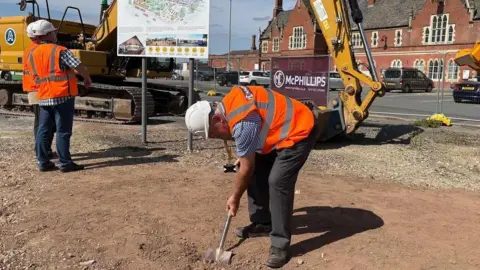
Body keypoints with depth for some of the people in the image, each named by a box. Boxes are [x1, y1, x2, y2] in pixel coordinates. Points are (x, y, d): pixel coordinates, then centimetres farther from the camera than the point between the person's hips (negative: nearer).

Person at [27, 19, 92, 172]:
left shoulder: (32, 54, 10)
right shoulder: (60, 51, -10)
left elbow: (37, 74, 17)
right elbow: (79, 67, -12)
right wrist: (87, 79, 5)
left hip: (43, 97, 6)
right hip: (63, 96, -6)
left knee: (43, 130, 11)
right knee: (63, 131, -2)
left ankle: (43, 162, 15)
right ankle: (65, 163, 2)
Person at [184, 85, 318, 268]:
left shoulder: (242, 124, -30)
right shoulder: (229, 103, -2)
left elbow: (246, 168, -18)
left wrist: (235, 198, -4)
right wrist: (245, 155, 16)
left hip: (300, 131, -11)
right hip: (282, 129, 11)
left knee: (277, 182, -19)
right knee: (258, 172, 10)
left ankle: (280, 245, -11)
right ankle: (262, 223, 22)